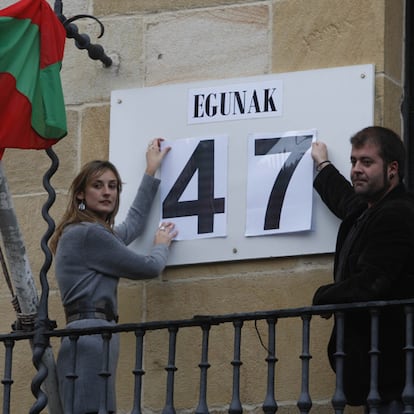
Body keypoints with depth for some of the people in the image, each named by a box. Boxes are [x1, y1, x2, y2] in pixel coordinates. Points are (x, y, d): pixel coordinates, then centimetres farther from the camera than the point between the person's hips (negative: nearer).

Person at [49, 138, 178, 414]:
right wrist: (162, 246, 23)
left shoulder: (94, 234, 22)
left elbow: (133, 224, 43)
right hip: (91, 335, -10)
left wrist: (151, 172, 48)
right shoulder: (88, 234, -7)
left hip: (92, 336, 10)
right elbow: (148, 268, 0)